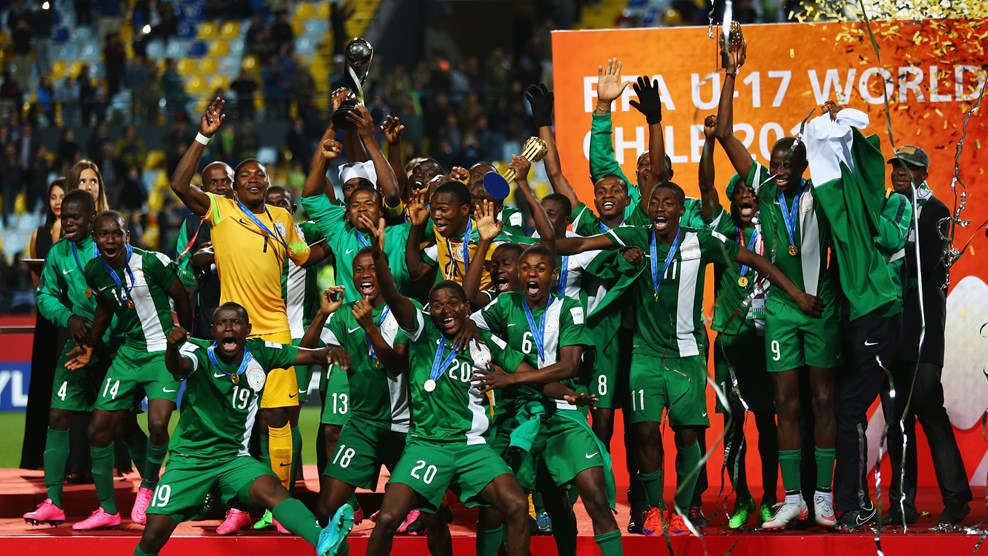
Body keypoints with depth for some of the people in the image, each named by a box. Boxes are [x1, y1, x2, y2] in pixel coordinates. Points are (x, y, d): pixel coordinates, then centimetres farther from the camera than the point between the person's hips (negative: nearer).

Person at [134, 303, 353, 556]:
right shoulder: (200, 353, -13)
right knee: (154, 533, -10)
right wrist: (172, 347, -60)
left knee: (272, 489, -30)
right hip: (189, 458, -1)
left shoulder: (260, 353, -3)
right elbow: (177, 366, -36)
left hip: (234, 457, 1)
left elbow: (311, 355, -5)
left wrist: (332, 352, -30)